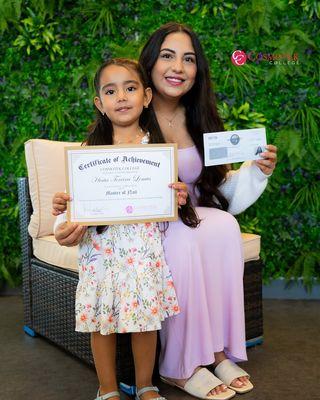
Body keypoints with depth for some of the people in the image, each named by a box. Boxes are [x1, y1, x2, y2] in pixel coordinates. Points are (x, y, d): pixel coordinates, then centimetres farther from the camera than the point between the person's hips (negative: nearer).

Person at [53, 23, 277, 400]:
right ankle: (179, 367, -22)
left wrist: (256, 170, -7)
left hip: (190, 217, 4)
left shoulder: (200, 121, 7)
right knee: (185, 240, -35)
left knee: (225, 226, -28)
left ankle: (217, 350, -19)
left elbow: (218, 187, 11)